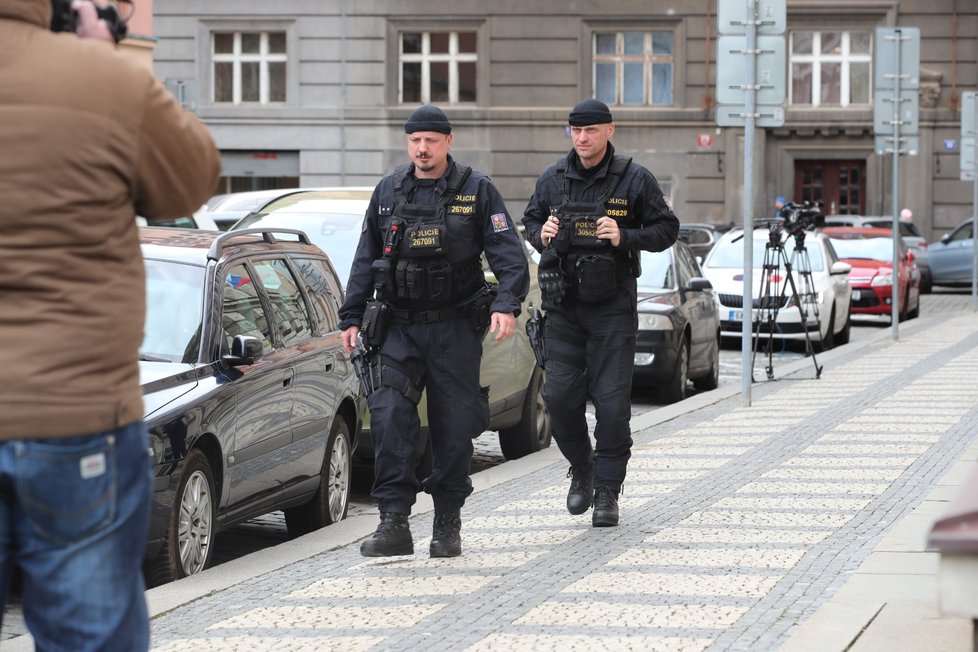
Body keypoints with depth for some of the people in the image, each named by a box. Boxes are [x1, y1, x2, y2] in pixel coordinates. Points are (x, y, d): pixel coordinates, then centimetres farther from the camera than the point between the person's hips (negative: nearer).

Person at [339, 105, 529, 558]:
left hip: (455, 329, -2)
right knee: (390, 417, -14)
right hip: (398, 328, 2)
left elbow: (509, 254, -5)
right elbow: (365, 261, 15)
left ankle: (447, 526, 15)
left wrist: (506, 304, -20)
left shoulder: (476, 191, 0)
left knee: (454, 426, 3)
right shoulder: (387, 192, 9)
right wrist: (351, 317, 10)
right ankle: (394, 523, -15)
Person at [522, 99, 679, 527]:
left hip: (612, 307, -3)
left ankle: (607, 491, 5)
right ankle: (581, 468, 24)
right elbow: (530, 220, 21)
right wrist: (540, 234, -2)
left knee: (611, 400, -5)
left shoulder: (635, 180, -1)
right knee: (559, 395, -1)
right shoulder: (552, 179, 7)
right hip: (563, 305, 3)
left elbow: (666, 230, 1)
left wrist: (624, 237, -15)